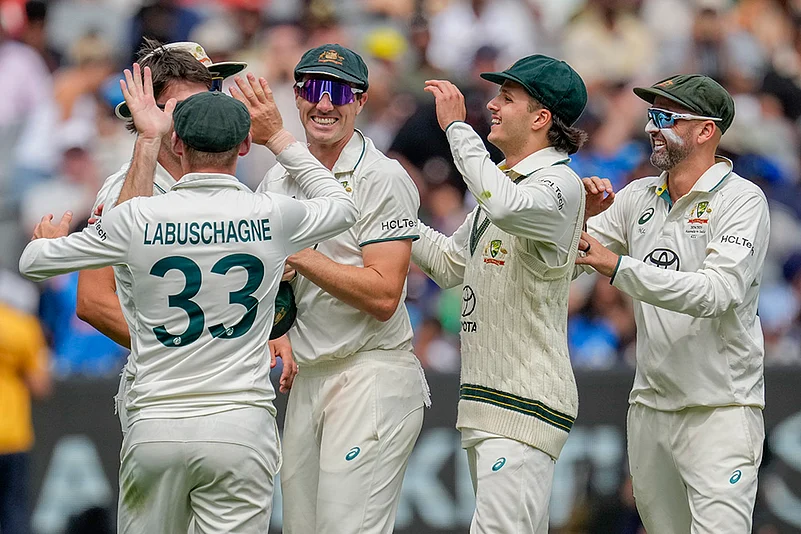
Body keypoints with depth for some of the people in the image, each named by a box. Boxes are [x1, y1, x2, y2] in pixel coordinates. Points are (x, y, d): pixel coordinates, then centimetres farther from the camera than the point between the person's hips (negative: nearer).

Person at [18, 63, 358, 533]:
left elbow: (35, 261, 12)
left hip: (155, 426, 1)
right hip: (240, 427, -1)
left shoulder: (137, 218, -2)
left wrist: (49, 235, 37)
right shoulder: (273, 217, -1)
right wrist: (280, 137, 32)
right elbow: (343, 208, 23)